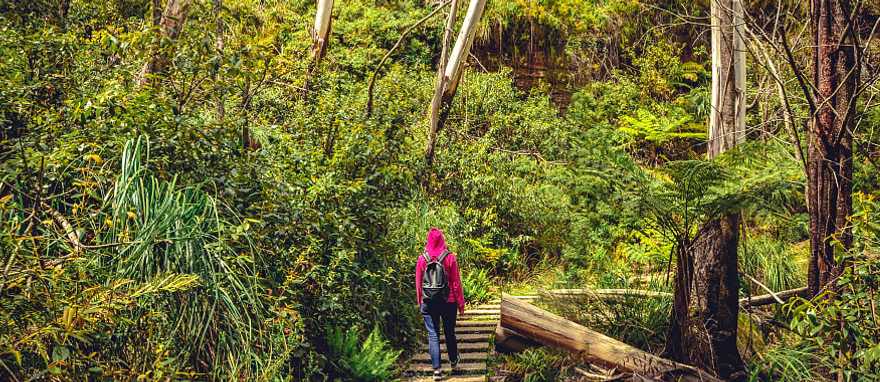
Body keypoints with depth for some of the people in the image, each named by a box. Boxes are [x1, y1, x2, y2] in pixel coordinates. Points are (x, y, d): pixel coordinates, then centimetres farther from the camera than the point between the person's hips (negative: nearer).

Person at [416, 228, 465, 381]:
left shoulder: (422, 259, -3)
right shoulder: (450, 257, -7)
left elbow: (418, 283, 2)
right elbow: (456, 282, -4)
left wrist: (420, 303, 12)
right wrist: (460, 302, 4)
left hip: (428, 303, 0)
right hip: (448, 301, 0)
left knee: (433, 335, 3)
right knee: (449, 332, 16)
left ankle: (437, 369, -3)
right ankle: (453, 362, 34)